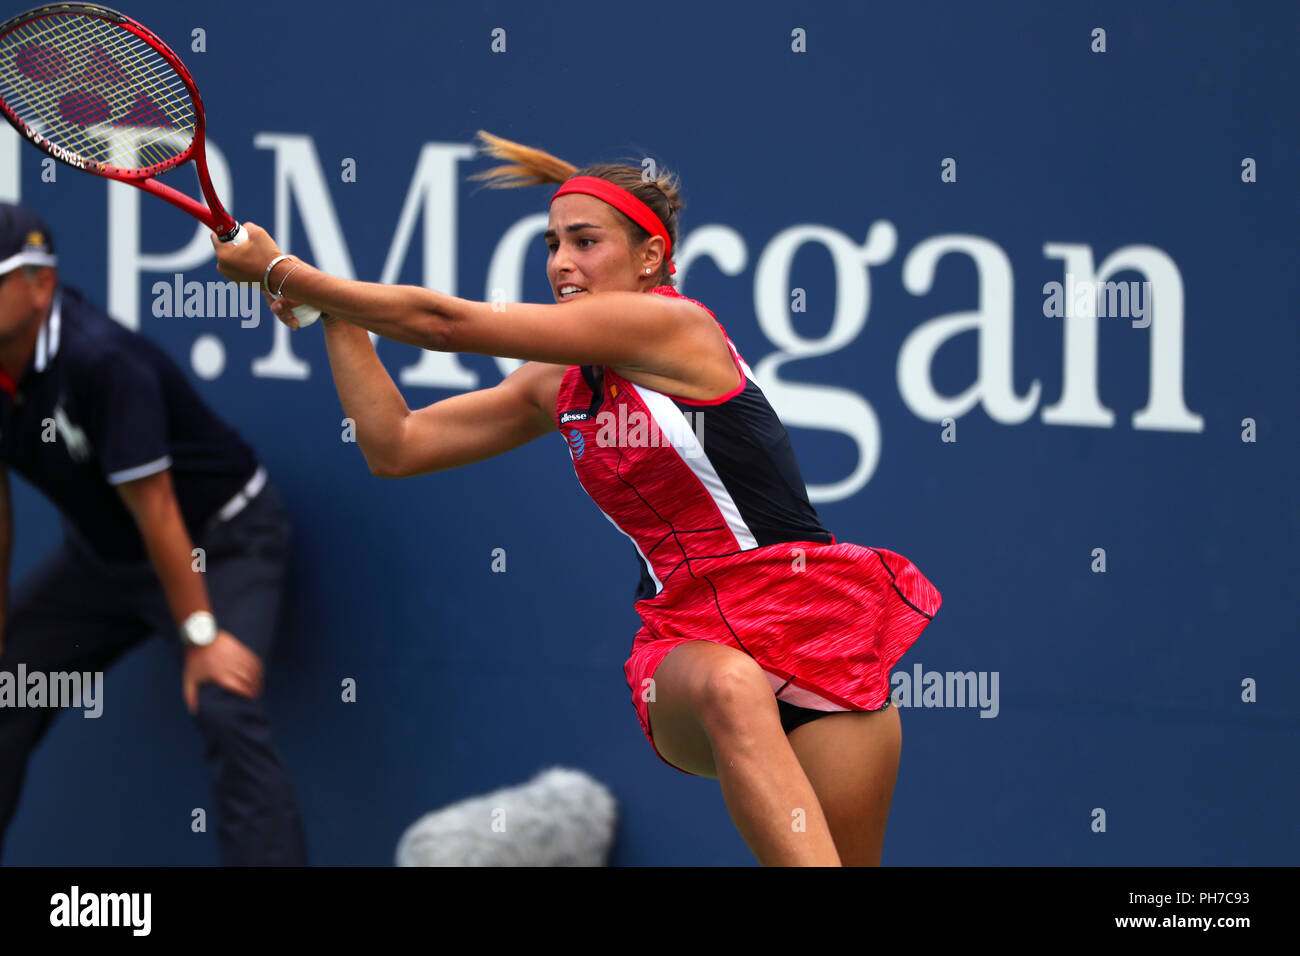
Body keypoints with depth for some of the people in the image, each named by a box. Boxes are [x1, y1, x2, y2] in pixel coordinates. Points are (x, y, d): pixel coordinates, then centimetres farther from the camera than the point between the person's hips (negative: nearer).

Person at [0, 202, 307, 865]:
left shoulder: (102, 361, -32)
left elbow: (153, 506, -29)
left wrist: (201, 635, -25)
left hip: (220, 542, -7)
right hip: (102, 555, 8)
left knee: (225, 710, -26)